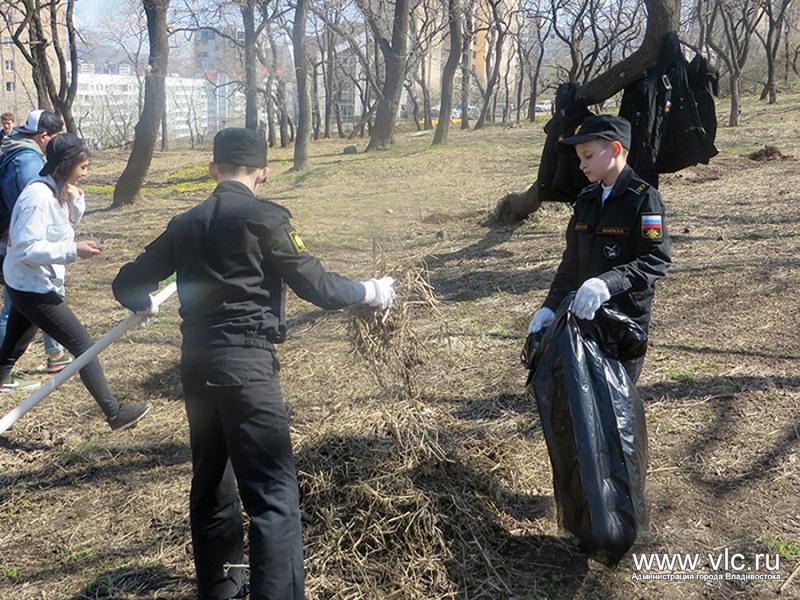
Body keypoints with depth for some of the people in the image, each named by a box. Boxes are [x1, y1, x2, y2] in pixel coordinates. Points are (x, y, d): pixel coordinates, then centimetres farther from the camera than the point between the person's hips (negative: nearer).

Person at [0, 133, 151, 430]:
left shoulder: (54, 190, 5)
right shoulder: (38, 196, -24)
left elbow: (68, 223, 16)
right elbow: (26, 249, -26)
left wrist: (74, 199, -2)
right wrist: (73, 251, -27)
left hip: (27, 287, 10)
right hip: (34, 290, -10)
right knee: (84, 346, -5)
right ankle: (114, 413, 2)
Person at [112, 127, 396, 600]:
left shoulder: (185, 224, 11)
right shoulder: (264, 218, -7)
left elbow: (128, 285, 16)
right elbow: (316, 285, -7)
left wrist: (146, 303, 38)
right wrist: (371, 292, 9)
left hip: (196, 363, 7)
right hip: (246, 365, -7)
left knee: (212, 480, 21)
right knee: (274, 495, -6)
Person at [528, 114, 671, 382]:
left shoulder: (643, 197, -10)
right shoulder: (586, 199, 12)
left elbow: (657, 260, -18)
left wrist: (608, 283, -32)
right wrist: (551, 307, 4)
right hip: (583, 315, 6)